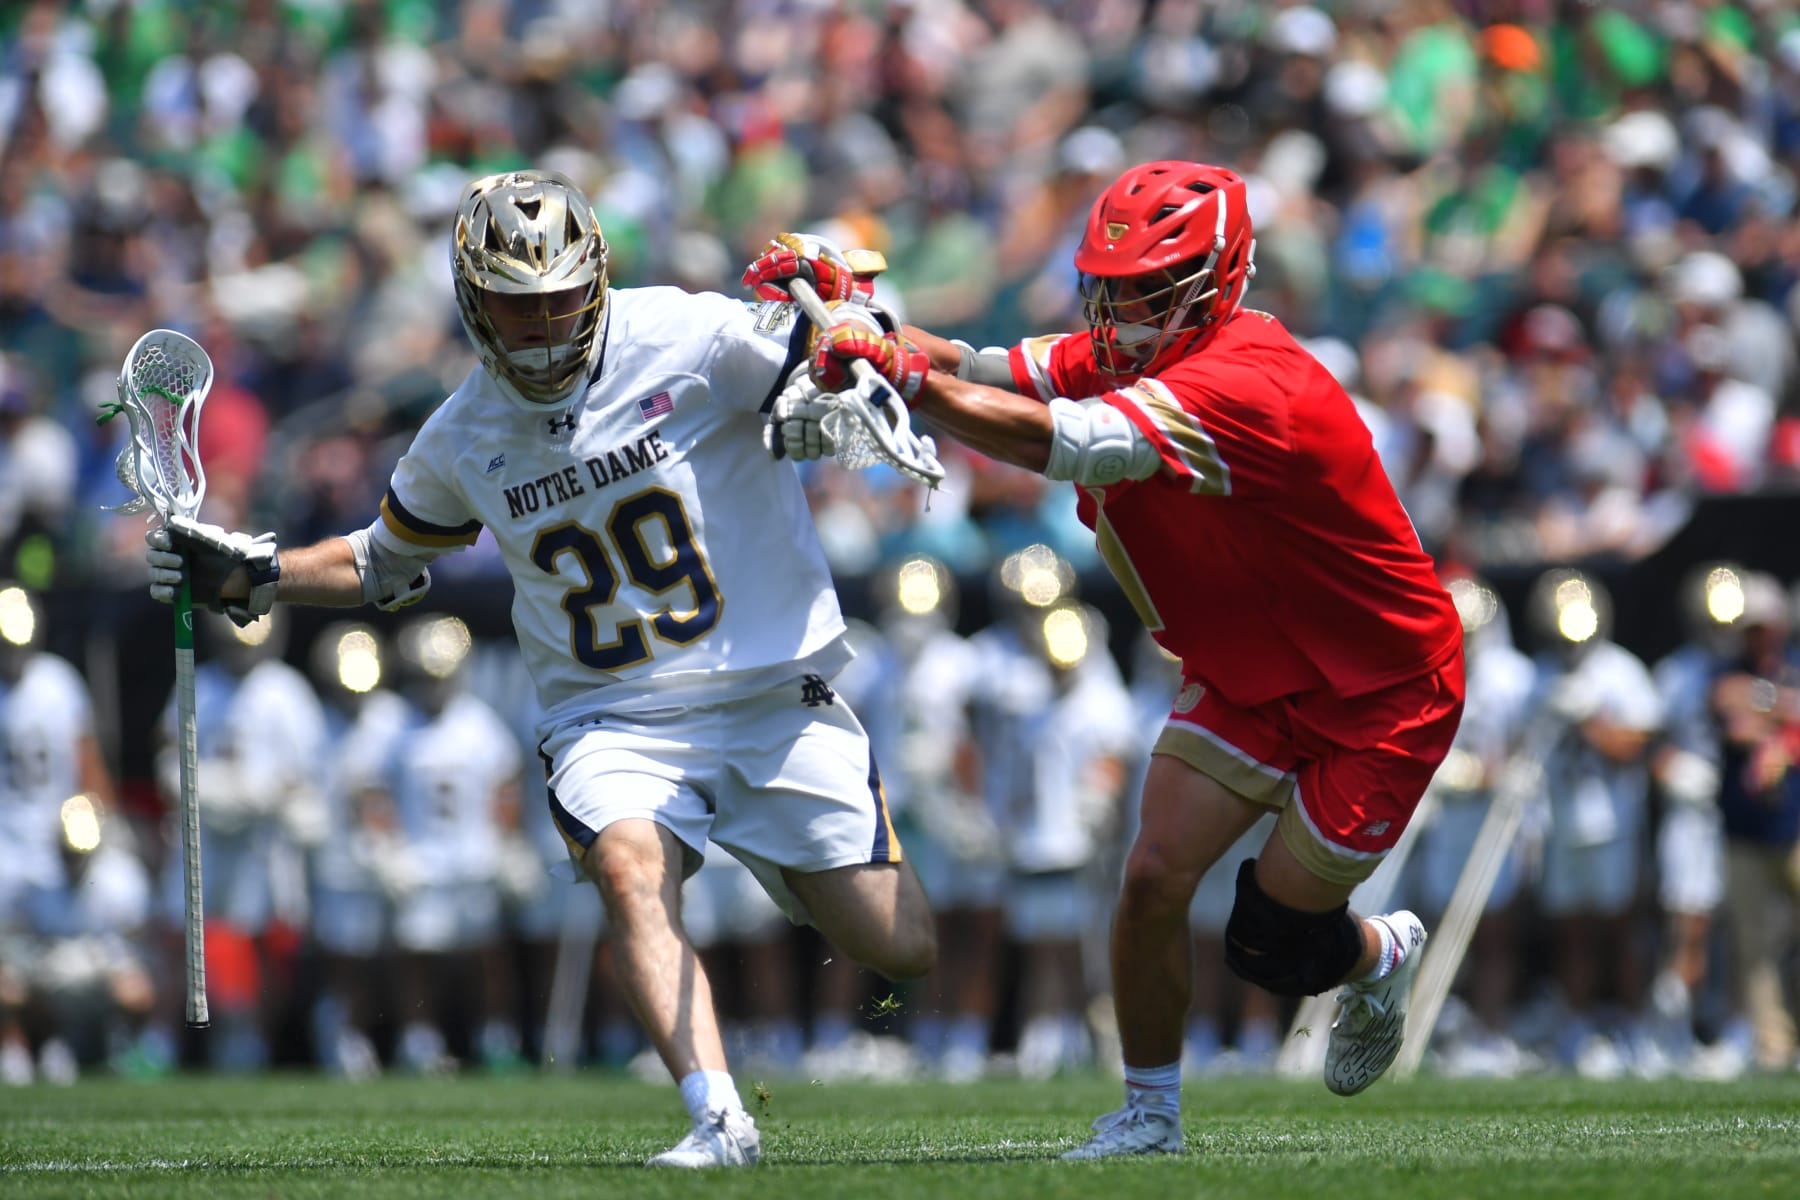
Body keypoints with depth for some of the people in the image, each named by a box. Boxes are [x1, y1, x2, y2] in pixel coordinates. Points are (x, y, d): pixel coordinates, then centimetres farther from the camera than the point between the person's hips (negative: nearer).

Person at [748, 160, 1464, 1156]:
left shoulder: (1249, 385, -34)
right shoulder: (1121, 359, -6)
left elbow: (1066, 445, -43)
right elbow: (977, 373, -12)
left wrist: (904, 372, -47)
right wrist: (854, 316, -29)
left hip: (1380, 693, -7)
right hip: (1243, 679, 7)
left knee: (1270, 945, 0)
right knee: (1154, 877, -7)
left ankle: (1381, 956, 34)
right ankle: (1149, 1109, 11)